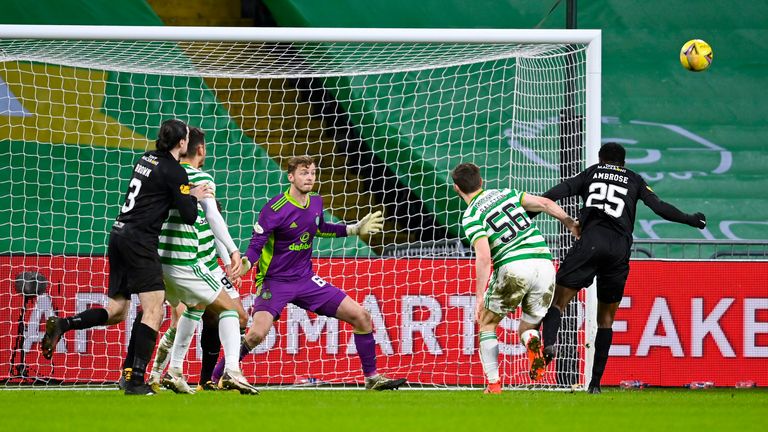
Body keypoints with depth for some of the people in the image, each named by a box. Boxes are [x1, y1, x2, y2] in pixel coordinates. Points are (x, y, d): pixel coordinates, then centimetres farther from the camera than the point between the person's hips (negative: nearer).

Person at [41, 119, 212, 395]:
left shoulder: (147, 159, 15)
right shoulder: (175, 173, -9)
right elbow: (188, 217, -9)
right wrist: (193, 197, 11)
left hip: (120, 235, 8)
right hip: (140, 241, -8)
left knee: (116, 311, 13)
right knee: (154, 310, -8)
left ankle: (62, 325, -4)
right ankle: (136, 380, -15)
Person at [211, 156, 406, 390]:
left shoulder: (316, 202, 3)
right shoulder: (276, 208, -17)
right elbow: (256, 244, -17)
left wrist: (354, 230, 21)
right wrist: (245, 264, -37)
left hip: (306, 280, 6)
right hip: (275, 281, -6)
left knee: (361, 316, -1)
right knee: (257, 334, -28)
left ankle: (372, 378, 13)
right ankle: (215, 378, -9)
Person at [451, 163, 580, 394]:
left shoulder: (471, 217, 0)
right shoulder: (505, 193, 17)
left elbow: (484, 258, -12)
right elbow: (545, 203, 12)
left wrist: (479, 297, -11)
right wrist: (570, 222, 26)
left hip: (514, 266, -5)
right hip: (544, 263, 5)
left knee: (487, 323, 18)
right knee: (527, 329, 17)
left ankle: (494, 384, 5)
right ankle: (532, 341, -21)